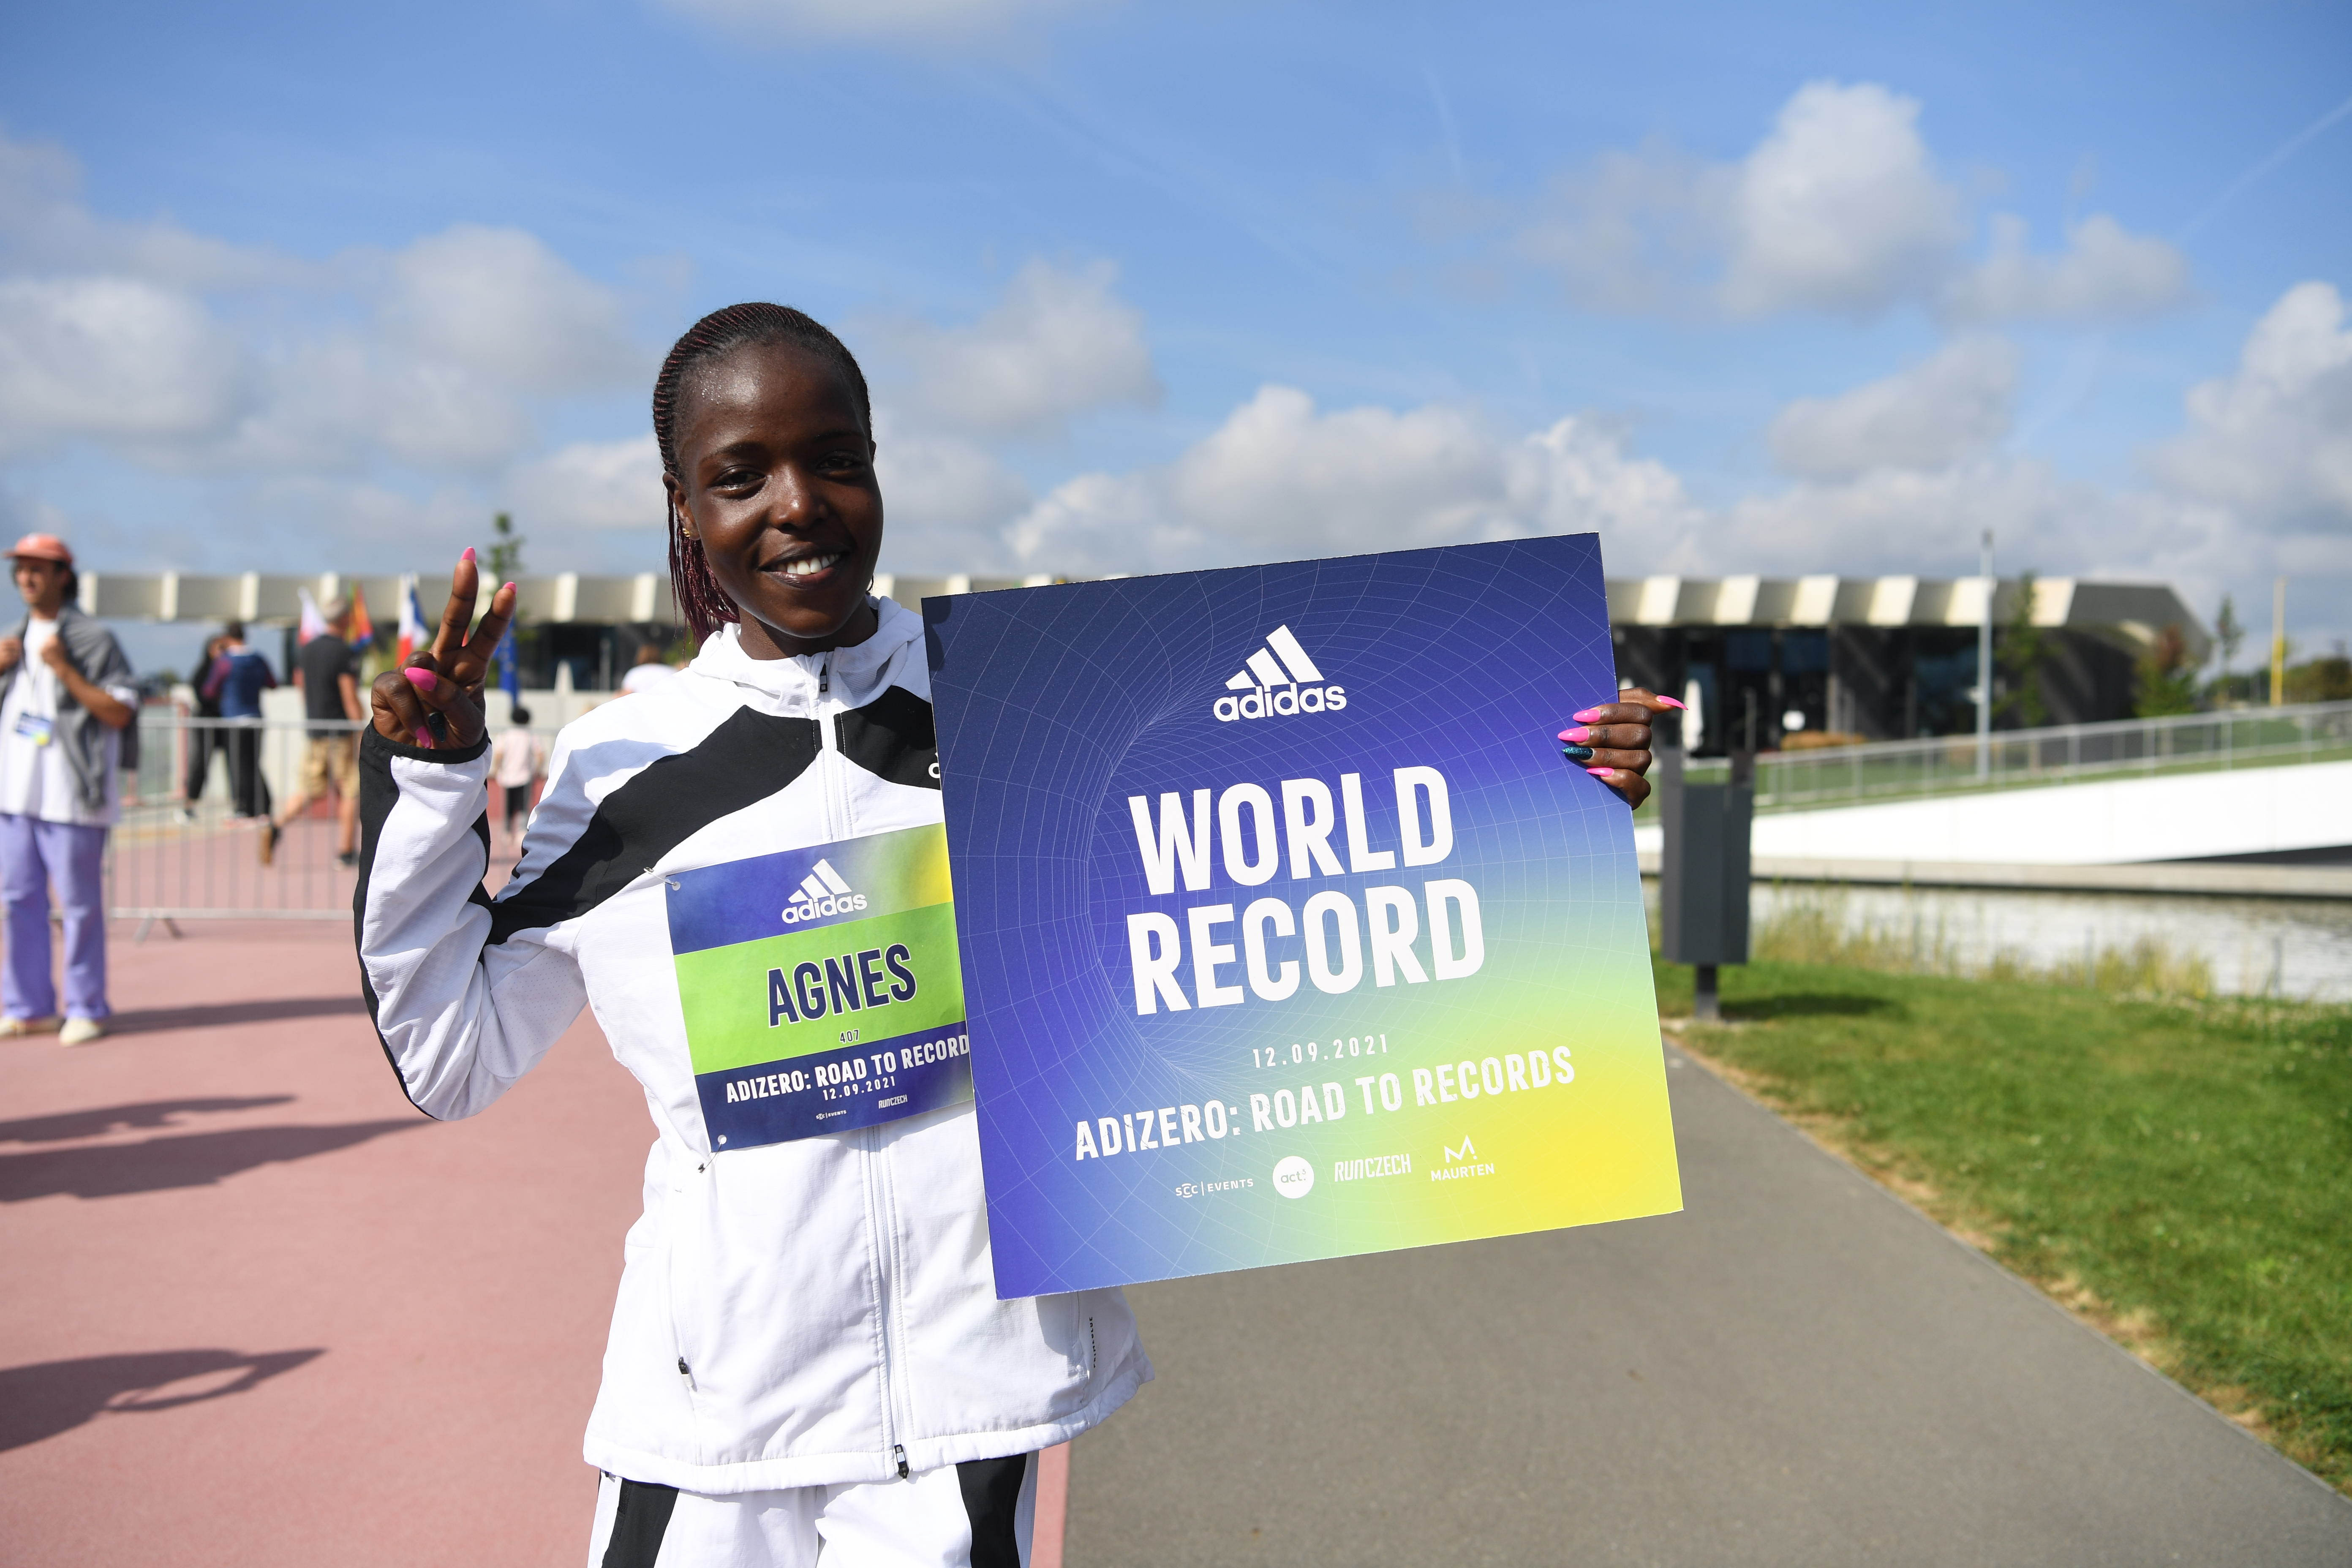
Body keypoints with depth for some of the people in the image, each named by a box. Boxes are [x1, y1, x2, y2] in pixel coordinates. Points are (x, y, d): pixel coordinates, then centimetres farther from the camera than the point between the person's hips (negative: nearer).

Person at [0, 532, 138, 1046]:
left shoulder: (94, 639, -5)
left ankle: (86, 1008, 8)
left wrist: (64, 670, -18)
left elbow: (119, 713, -11)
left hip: (71, 796, -7)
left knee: (80, 903, -2)